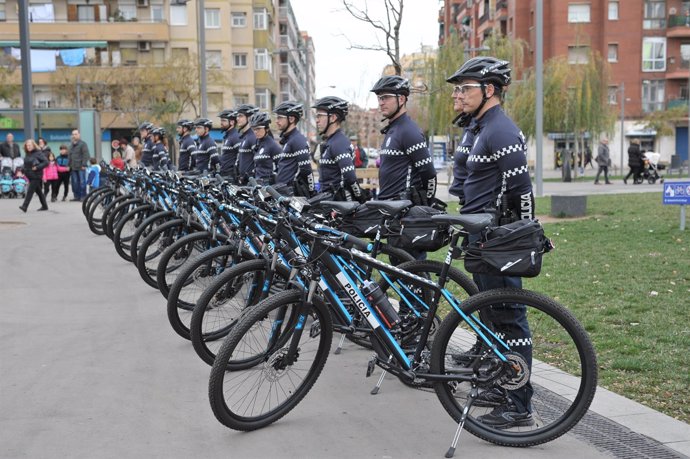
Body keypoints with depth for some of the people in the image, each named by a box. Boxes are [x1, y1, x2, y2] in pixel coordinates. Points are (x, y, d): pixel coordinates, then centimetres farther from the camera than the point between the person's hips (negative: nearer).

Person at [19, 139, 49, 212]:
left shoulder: (38, 153, -10)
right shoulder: (27, 154, 11)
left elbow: (46, 162, -15)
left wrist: (37, 167, -20)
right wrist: (24, 169, 7)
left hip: (36, 176, -8)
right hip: (30, 176, 8)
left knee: (30, 191, -12)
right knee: (38, 191, 14)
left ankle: (24, 206, -16)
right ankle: (44, 206, 23)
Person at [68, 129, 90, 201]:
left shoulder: (83, 144, -3)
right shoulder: (71, 146, 21)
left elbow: (86, 155, -10)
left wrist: (84, 164, -16)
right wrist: (69, 165, 16)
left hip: (81, 167, -7)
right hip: (73, 168, 7)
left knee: (82, 182, -6)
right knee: (75, 183, 6)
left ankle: (83, 196, -2)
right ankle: (77, 196, 12)